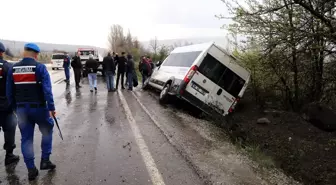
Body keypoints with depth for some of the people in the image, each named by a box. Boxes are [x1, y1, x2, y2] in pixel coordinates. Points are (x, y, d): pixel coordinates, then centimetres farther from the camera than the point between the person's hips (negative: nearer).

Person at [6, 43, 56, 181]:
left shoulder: (13, 69, 4)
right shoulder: (40, 67, -11)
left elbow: (9, 92, 8)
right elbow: (47, 89, -18)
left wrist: (14, 107, 17)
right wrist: (51, 107, -15)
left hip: (21, 109, 4)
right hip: (38, 107, -4)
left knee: (26, 138, 11)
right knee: (47, 130, 18)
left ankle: (31, 169, 14)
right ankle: (45, 160, 15)